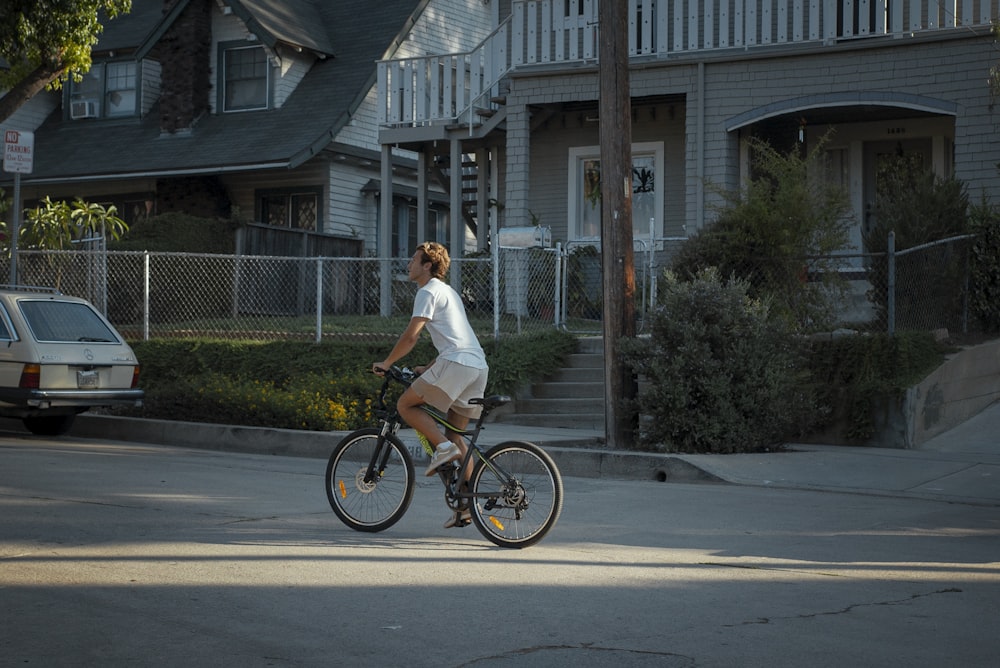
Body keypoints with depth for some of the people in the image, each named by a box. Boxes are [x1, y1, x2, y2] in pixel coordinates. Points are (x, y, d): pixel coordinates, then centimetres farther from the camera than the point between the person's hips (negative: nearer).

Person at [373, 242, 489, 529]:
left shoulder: (428, 292, -1)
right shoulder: (448, 292, 29)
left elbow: (411, 335, -10)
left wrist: (387, 362, 2)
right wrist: (429, 368, 32)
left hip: (456, 364, -9)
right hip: (479, 366, 9)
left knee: (405, 404, 3)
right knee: (456, 435, 13)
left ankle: (443, 447, -13)